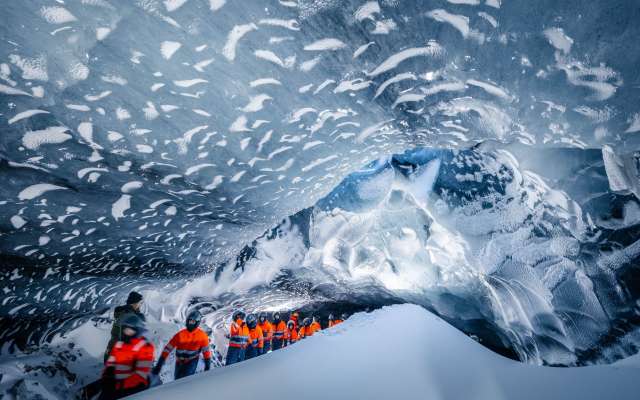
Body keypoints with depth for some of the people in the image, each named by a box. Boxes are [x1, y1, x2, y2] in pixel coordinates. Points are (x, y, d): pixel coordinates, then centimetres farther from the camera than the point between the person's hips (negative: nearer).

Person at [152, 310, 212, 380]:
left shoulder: (202, 335, -16)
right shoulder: (180, 335, -16)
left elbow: (206, 350, -4)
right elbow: (168, 349, -12)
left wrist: (207, 365, 0)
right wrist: (159, 364, -15)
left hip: (192, 362, -3)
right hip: (180, 362, 3)